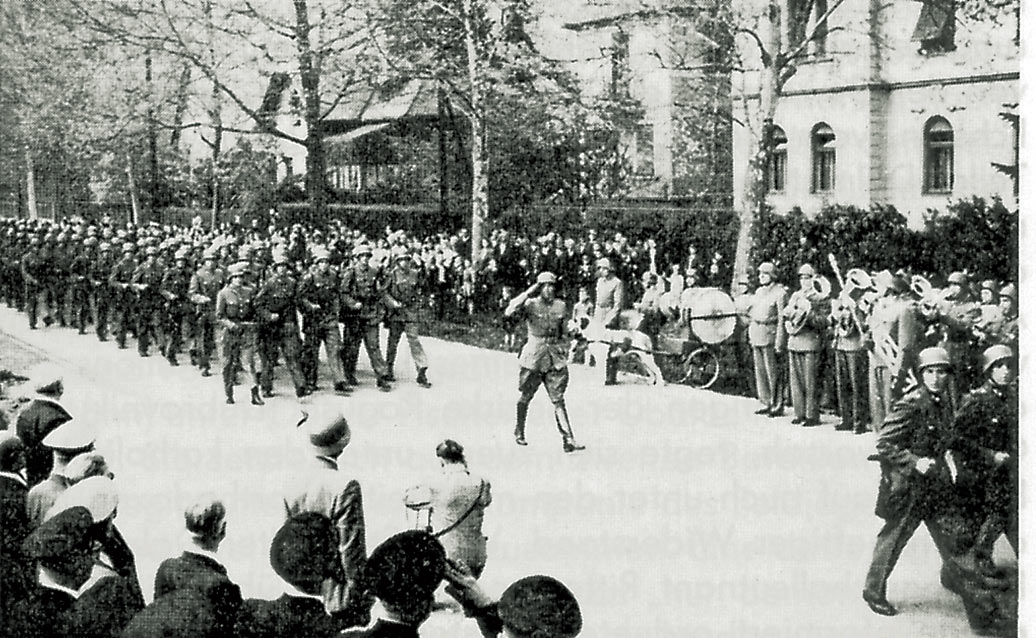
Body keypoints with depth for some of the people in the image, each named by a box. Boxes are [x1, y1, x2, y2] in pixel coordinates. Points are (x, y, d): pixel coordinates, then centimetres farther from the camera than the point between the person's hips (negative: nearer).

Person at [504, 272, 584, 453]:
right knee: (525, 397, 10)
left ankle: (568, 440, -8)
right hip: (533, 356, -3)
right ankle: (519, 433, 31)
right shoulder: (531, 304, -5)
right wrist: (528, 293, -20)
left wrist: (562, 348, 16)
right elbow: (509, 311, -23)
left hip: (555, 357, 3)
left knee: (558, 400, -2)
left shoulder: (560, 306, 8)